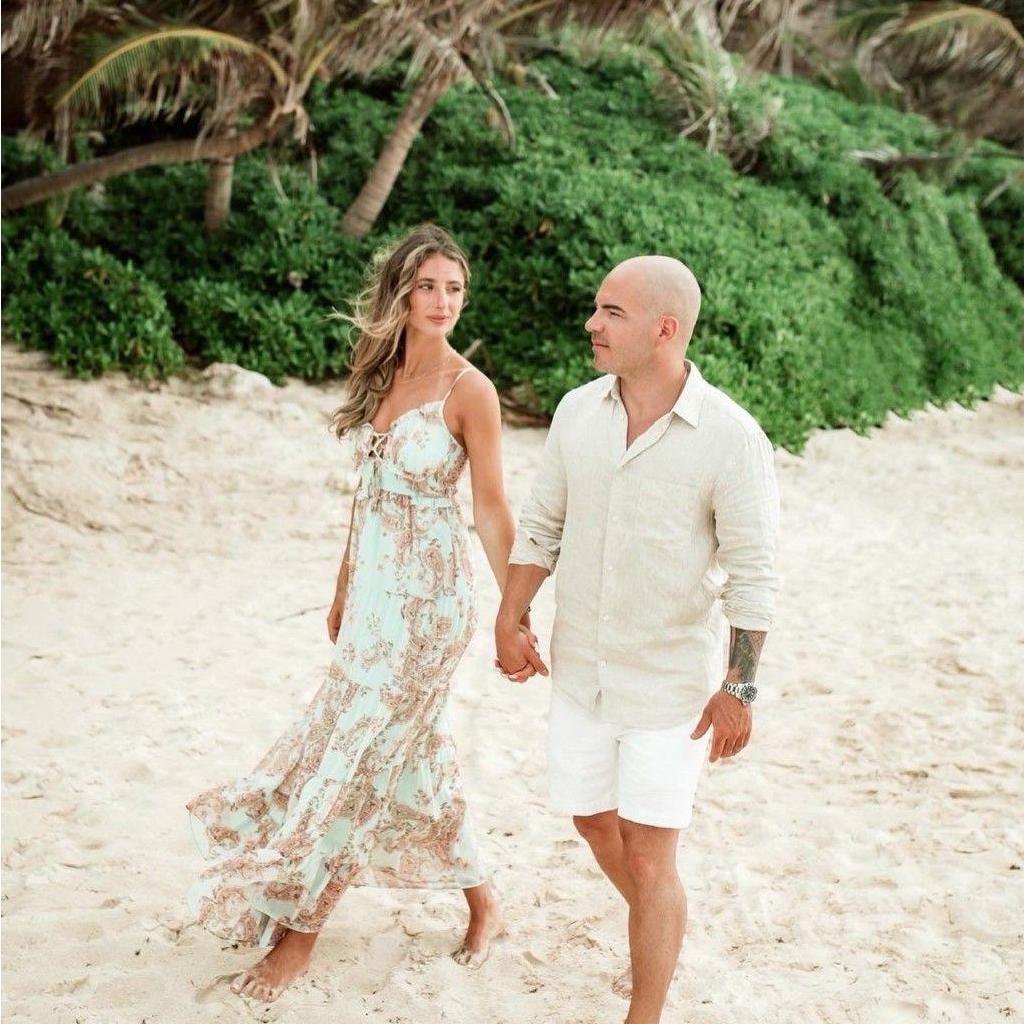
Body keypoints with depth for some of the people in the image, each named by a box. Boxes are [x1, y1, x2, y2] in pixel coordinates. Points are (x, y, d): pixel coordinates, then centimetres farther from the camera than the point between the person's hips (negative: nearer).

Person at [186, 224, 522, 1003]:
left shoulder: (469, 389, -13)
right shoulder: (382, 376, 7)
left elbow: (491, 509, -11)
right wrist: (345, 587, 17)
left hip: (429, 593, -7)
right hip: (375, 586, 7)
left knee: (359, 753, -1)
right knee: (412, 750, 14)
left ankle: (299, 931, 12)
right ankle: (484, 903, 30)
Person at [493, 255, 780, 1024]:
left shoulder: (730, 436, -16)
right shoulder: (577, 411, -1)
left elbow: (752, 574, -13)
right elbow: (542, 525, 9)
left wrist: (738, 688, -15)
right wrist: (509, 620, 1)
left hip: (673, 685, -6)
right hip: (581, 670, 6)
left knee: (648, 857, -2)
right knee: (592, 817, 21)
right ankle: (660, 936, 49)